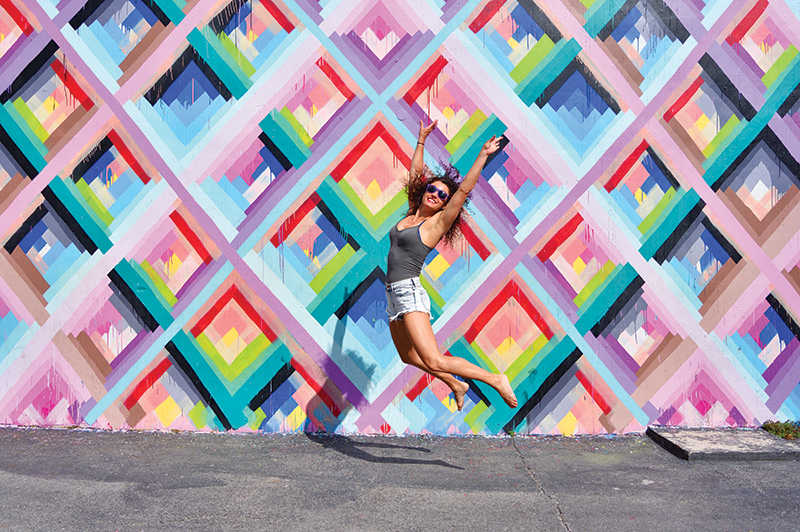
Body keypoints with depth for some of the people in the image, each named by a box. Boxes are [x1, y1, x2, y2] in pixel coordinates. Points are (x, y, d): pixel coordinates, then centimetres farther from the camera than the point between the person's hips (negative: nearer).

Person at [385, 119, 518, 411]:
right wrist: (421, 141, 24)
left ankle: (496, 380, -7)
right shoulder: (411, 214, 12)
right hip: (394, 295, 8)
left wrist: (483, 156, -17)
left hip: (410, 293, -8)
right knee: (409, 356, 19)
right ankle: (457, 385, 38)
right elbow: (415, 173, 22)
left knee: (434, 361, -17)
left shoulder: (437, 223, -5)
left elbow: (463, 191, -15)